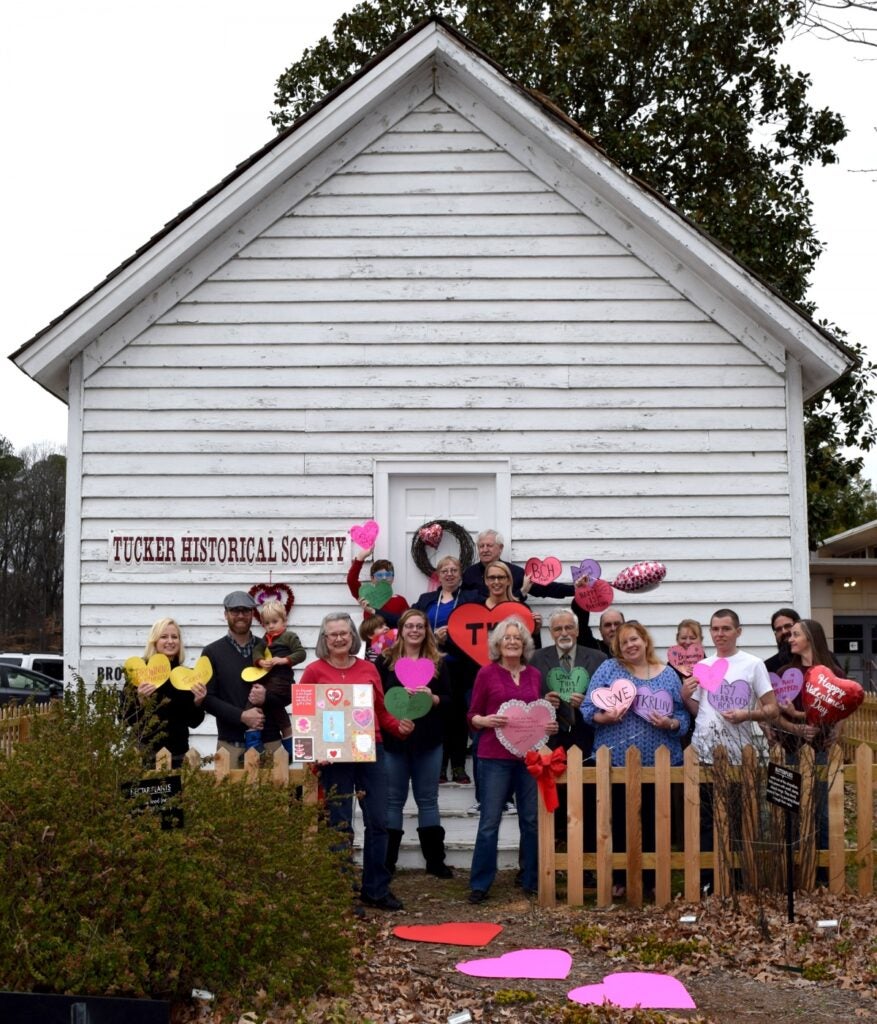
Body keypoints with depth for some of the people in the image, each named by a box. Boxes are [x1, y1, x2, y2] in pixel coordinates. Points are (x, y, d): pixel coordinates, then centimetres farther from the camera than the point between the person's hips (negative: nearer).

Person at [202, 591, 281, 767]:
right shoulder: (212, 652, 6)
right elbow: (207, 698, -1)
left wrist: (268, 697, -9)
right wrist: (241, 716, -13)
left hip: (269, 742, 2)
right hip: (231, 744, -2)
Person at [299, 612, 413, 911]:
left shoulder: (368, 669, 8)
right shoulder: (315, 671, -1)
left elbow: (381, 712, 14)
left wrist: (400, 726, -4)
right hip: (334, 756, -3)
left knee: (378, 822, 6)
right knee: (340, 827, 2)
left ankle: (376, 889, 19)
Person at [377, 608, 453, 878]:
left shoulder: (437, 662, 7)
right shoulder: (385, 660, 1)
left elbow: (448, 698, 5)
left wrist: (432, 698, -14)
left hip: (429, 740, 1)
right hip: (393, 739, -1)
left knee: (428, 799, 8)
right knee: (393, 800, 5)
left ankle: (435, 860, 14)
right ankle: (386, 862, 12)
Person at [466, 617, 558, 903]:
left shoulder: (534, 675, 10)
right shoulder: (487, 673, 0)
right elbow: (472, 716, 2)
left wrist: (549, 726, -2)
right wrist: (486, 721, -18)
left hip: (529, 755, 3)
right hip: (495, 756, -3)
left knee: (532, 820, 7)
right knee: (489, 821, -2)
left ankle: (532, 880, 19)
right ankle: (480, 884, 6)